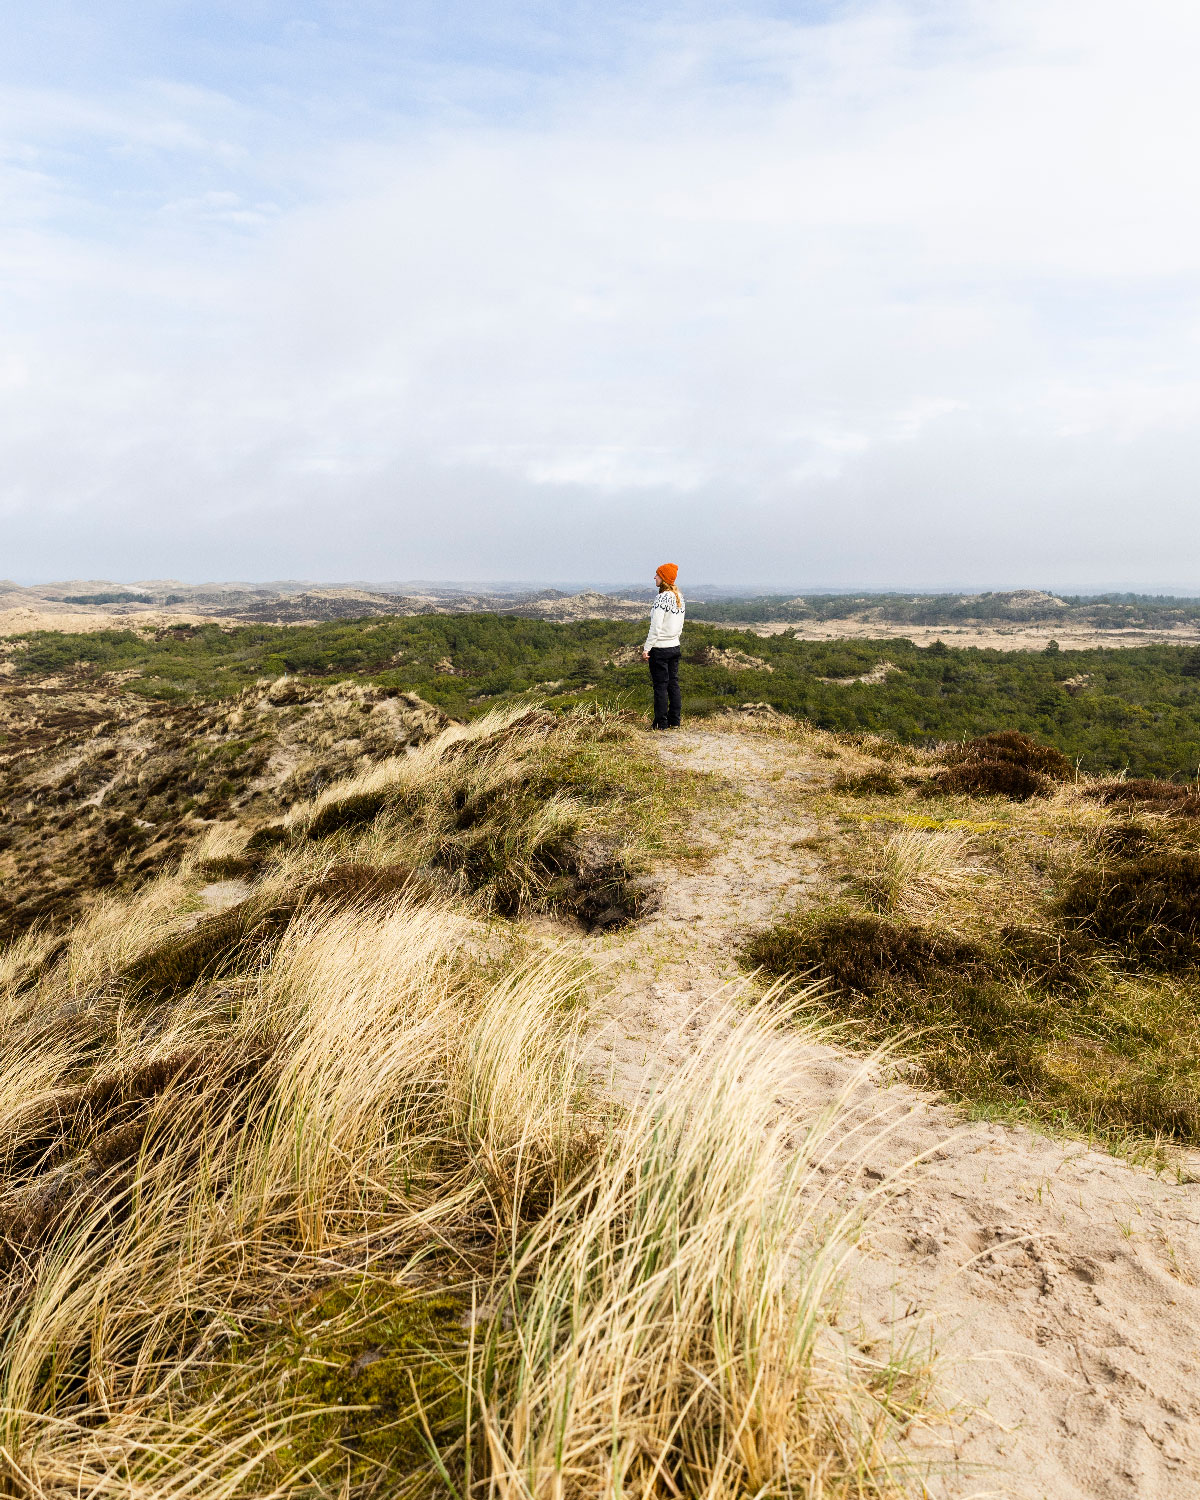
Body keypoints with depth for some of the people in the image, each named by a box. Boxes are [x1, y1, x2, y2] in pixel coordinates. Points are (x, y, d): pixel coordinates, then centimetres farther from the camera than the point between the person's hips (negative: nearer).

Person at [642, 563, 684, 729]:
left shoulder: (662, 598, -17)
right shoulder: (679, 597, 8)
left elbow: (656, 627, -19)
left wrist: (646, 648, -14)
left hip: (660, 647, -8)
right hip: (675, 646, 8)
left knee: (660, 686, -2)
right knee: (673, 684, 11)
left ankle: (661, 723, 3)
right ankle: (675, 721, 16)